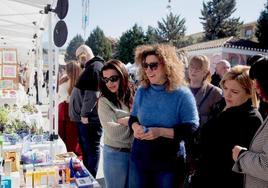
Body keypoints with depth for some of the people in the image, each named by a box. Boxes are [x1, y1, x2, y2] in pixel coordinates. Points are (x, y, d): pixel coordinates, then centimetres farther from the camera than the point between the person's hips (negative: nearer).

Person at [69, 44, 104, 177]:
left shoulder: (95, 67, -15)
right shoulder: (91, 67, 18)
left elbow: (92, 93, -24)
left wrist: (85, 114, -20)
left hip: (90, 118, -11)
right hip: (84, 116, 11)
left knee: (91, 149, 0)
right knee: (85, 148, 18)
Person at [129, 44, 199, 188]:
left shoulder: (182, 94, -13)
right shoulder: (141, 91, 1)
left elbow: (192, 130, -16)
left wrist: (161, 131, -26)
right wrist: (136, 127, -12)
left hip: (169, 162, -4)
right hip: (140, 158, 4)